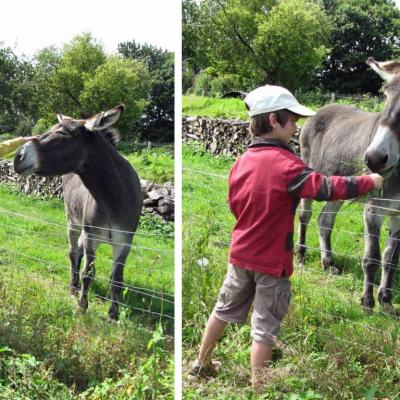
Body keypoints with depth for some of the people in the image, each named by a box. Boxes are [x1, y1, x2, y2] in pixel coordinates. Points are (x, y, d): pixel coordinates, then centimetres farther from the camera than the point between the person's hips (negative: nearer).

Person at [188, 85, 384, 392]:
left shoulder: (242, 162, 1)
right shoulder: (286, 163, -21)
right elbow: (324, 188, -30)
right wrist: (369, 182, -20)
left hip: (241, 254, 7)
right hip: (272, 260, -7)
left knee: (225, 308, 23)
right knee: (265, 327, 5)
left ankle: (201, 364, 37)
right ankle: (258, 387, 16)